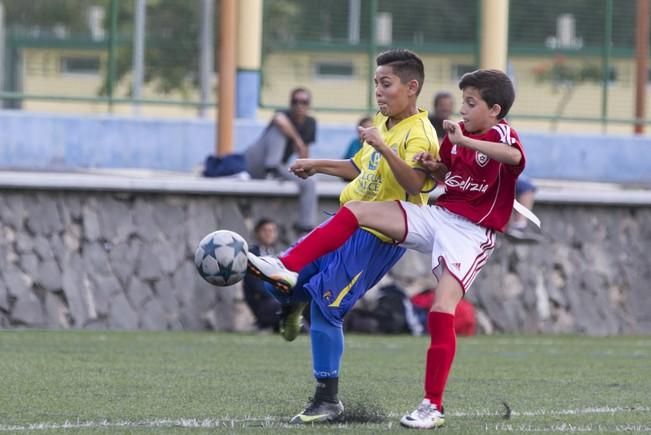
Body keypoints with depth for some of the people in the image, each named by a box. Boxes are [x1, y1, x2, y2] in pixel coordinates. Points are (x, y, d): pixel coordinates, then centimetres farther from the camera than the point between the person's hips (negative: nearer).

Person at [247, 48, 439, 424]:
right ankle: (295, 303, 43)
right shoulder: (382, 123, 11)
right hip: (348, 223, 8)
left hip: (377, 237, -8)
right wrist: (317, 166, 28)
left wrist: (384, 147, -40)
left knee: (326, 306, -14)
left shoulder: (420, 136, -17)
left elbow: (415, 184, -34)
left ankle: (328, 401, -3)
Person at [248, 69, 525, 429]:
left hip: (470, 233, -7)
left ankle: (433, 407, -7)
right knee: (355, 211, -1)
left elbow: (516, 157, -39)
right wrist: (432, 165, 3)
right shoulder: (458, 131, 7)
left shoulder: (500, 134, -14)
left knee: (442, 312, -17)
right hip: (438, 215, 8)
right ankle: (287, 268, -3)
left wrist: (464, 141, -39)